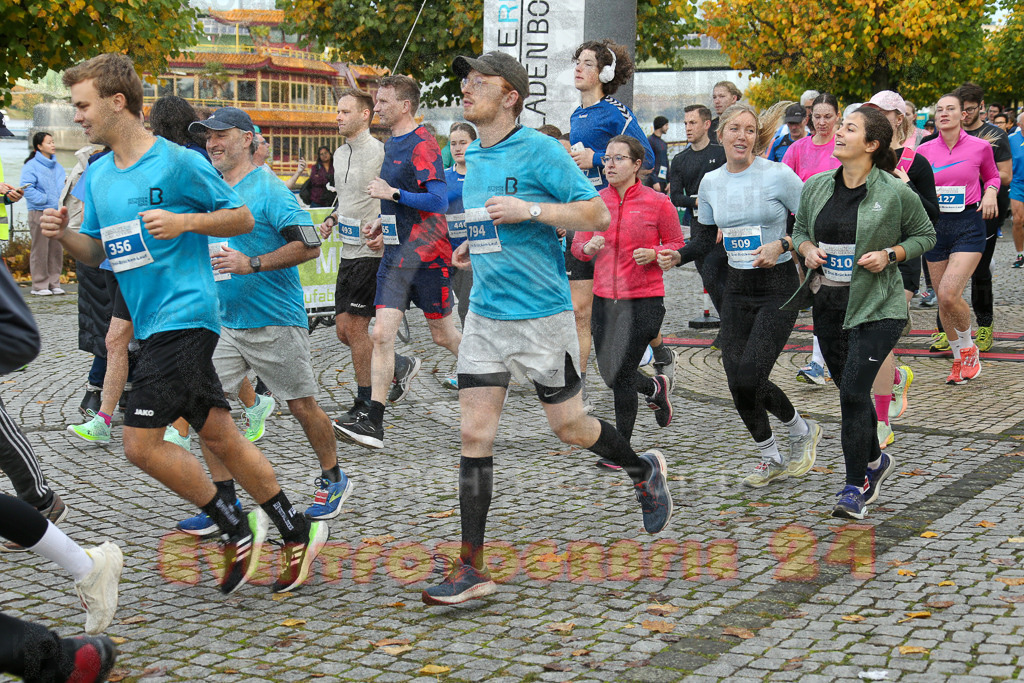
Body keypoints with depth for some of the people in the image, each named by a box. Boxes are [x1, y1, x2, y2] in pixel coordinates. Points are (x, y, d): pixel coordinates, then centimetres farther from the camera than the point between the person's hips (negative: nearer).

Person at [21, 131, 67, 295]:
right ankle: (39, 285, 1)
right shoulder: (31, 166, -6)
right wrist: (43, 199, -16)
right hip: (39, 213, -6)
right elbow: (27, 188, -14)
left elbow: (63, 185, 21)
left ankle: (54, 283, 16)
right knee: (40, 249, -4)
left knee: (56, 249, 8)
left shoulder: (57, 167, 16)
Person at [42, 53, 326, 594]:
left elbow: (242, 218, -4)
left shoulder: (177, 162, -10)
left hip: (184, 317, -8)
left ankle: (237, 528, 5)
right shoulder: (97, 175, 12)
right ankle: (298, 533, 21)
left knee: (141, 443, -11)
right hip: (152, 323, 8)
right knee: (220, 437, 11)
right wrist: (63, 235, -2)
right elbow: (96, 252, 18)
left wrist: (184, 222, -19)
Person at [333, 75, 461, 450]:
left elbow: (438, 200, -23)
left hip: (427, 255, -8)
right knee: (381, 333, -3)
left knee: (443, 335, 6)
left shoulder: (423, 144, -14)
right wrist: (382, 224, 14)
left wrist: (392, 193, -19)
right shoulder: (392, 144, 15)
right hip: (396, 254, 8)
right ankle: (372, 422, -5)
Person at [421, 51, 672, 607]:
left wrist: (528, 211, -21)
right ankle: (471, 569, 2)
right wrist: (474, 247, 9)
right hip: (485, 315, 6)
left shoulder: (539, 150, -11)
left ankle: (644, 470, 38)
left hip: (541, 316, -6)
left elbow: (597, 213, -13)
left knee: (569, 427, 7)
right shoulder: (471, 158, 11)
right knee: (475, 434, -1)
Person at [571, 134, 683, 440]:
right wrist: (588, 247, -12)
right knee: (609, 375, 11)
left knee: (621, 376, -7)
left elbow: (677, 245, 2)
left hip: (643, 300, -5)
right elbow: (577, 245, 11)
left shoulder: (657, 202, -6)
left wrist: (654, 254, -17)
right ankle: (655, 387, 43)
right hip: (605, 298, 5)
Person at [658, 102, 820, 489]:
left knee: (749, 377, -15)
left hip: (779, 288, -5)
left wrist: (782, 245, -19)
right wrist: (675, 257, -1)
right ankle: (771, 459, 22)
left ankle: (802, 431, 14)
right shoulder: (710, 183, 6)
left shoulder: (779, 175, -9)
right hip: (737, 288, 5)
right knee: (738, 381, 0)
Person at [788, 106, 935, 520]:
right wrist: (807, 249, -3)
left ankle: (855, 487, -2)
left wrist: (890, 254, -12)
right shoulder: (816, 187, 4)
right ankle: (874, 461, 40)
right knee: (850, 391, 16)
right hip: (828, 303, 5)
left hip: (876, 307, -5)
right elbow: (799, 228, 19)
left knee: (853, 392, -13)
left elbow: (925, 235, 4)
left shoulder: (895, 193, -8)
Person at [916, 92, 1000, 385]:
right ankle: (959, 360, 25)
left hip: (968, 225, -3)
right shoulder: (924, 151, 3)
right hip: (935, 225, 3)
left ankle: (968, 348, 8)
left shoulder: (980, 147, -2)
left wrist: (990, 192, -4)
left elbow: (992, 176, 16)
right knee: (942, 299, 7)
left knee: (949, 294, -18)